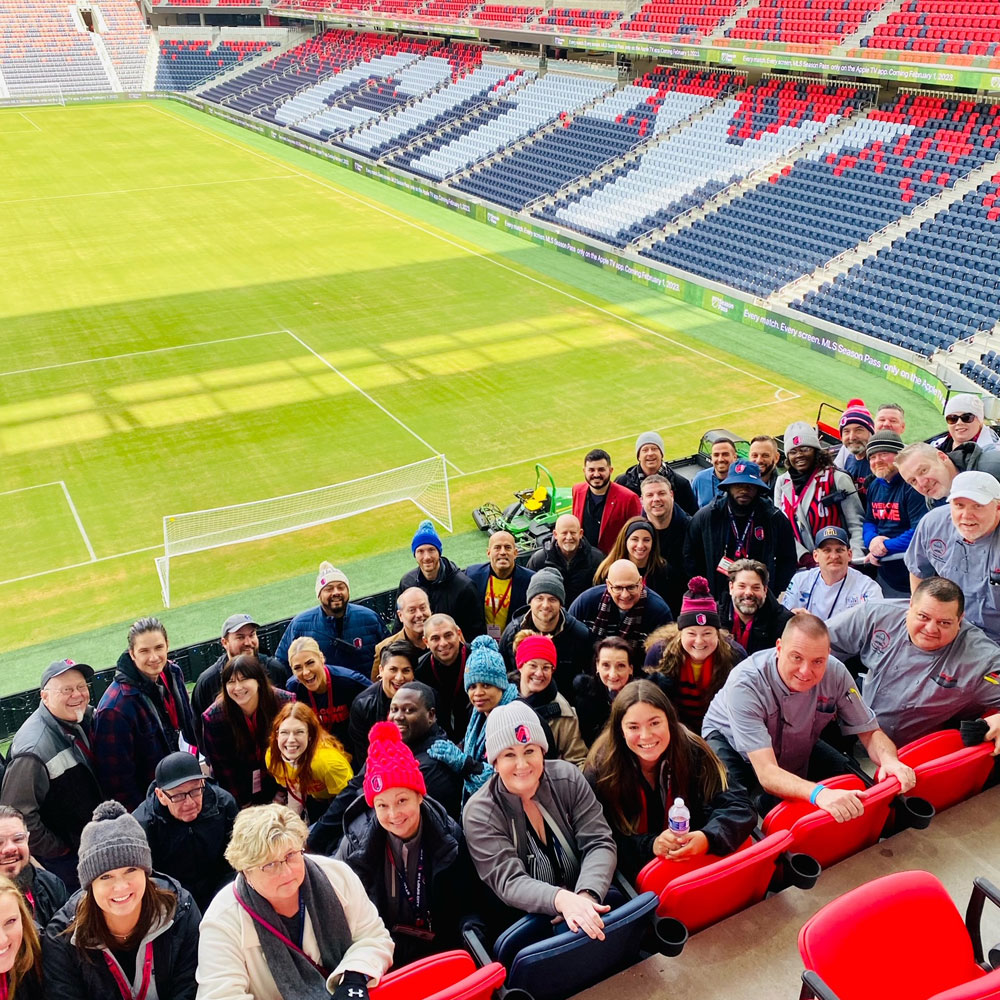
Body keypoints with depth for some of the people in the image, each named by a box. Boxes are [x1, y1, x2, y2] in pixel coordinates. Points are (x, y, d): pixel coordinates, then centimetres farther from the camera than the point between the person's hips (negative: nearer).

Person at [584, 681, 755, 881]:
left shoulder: (692, 751, -9)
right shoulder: (601, 768, -13)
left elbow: (738, 806, -13)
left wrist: (708, 838, -33)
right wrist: (650, 845, -29)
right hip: (634, 875, -3)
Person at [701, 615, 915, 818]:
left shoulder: (836, 673, -25)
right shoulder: (745, 684, -39)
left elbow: (870, 732, -13)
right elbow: (767, 773, -46)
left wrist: (889, 760, -37)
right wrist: (818, 793, -65)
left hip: (795, 746, 5)